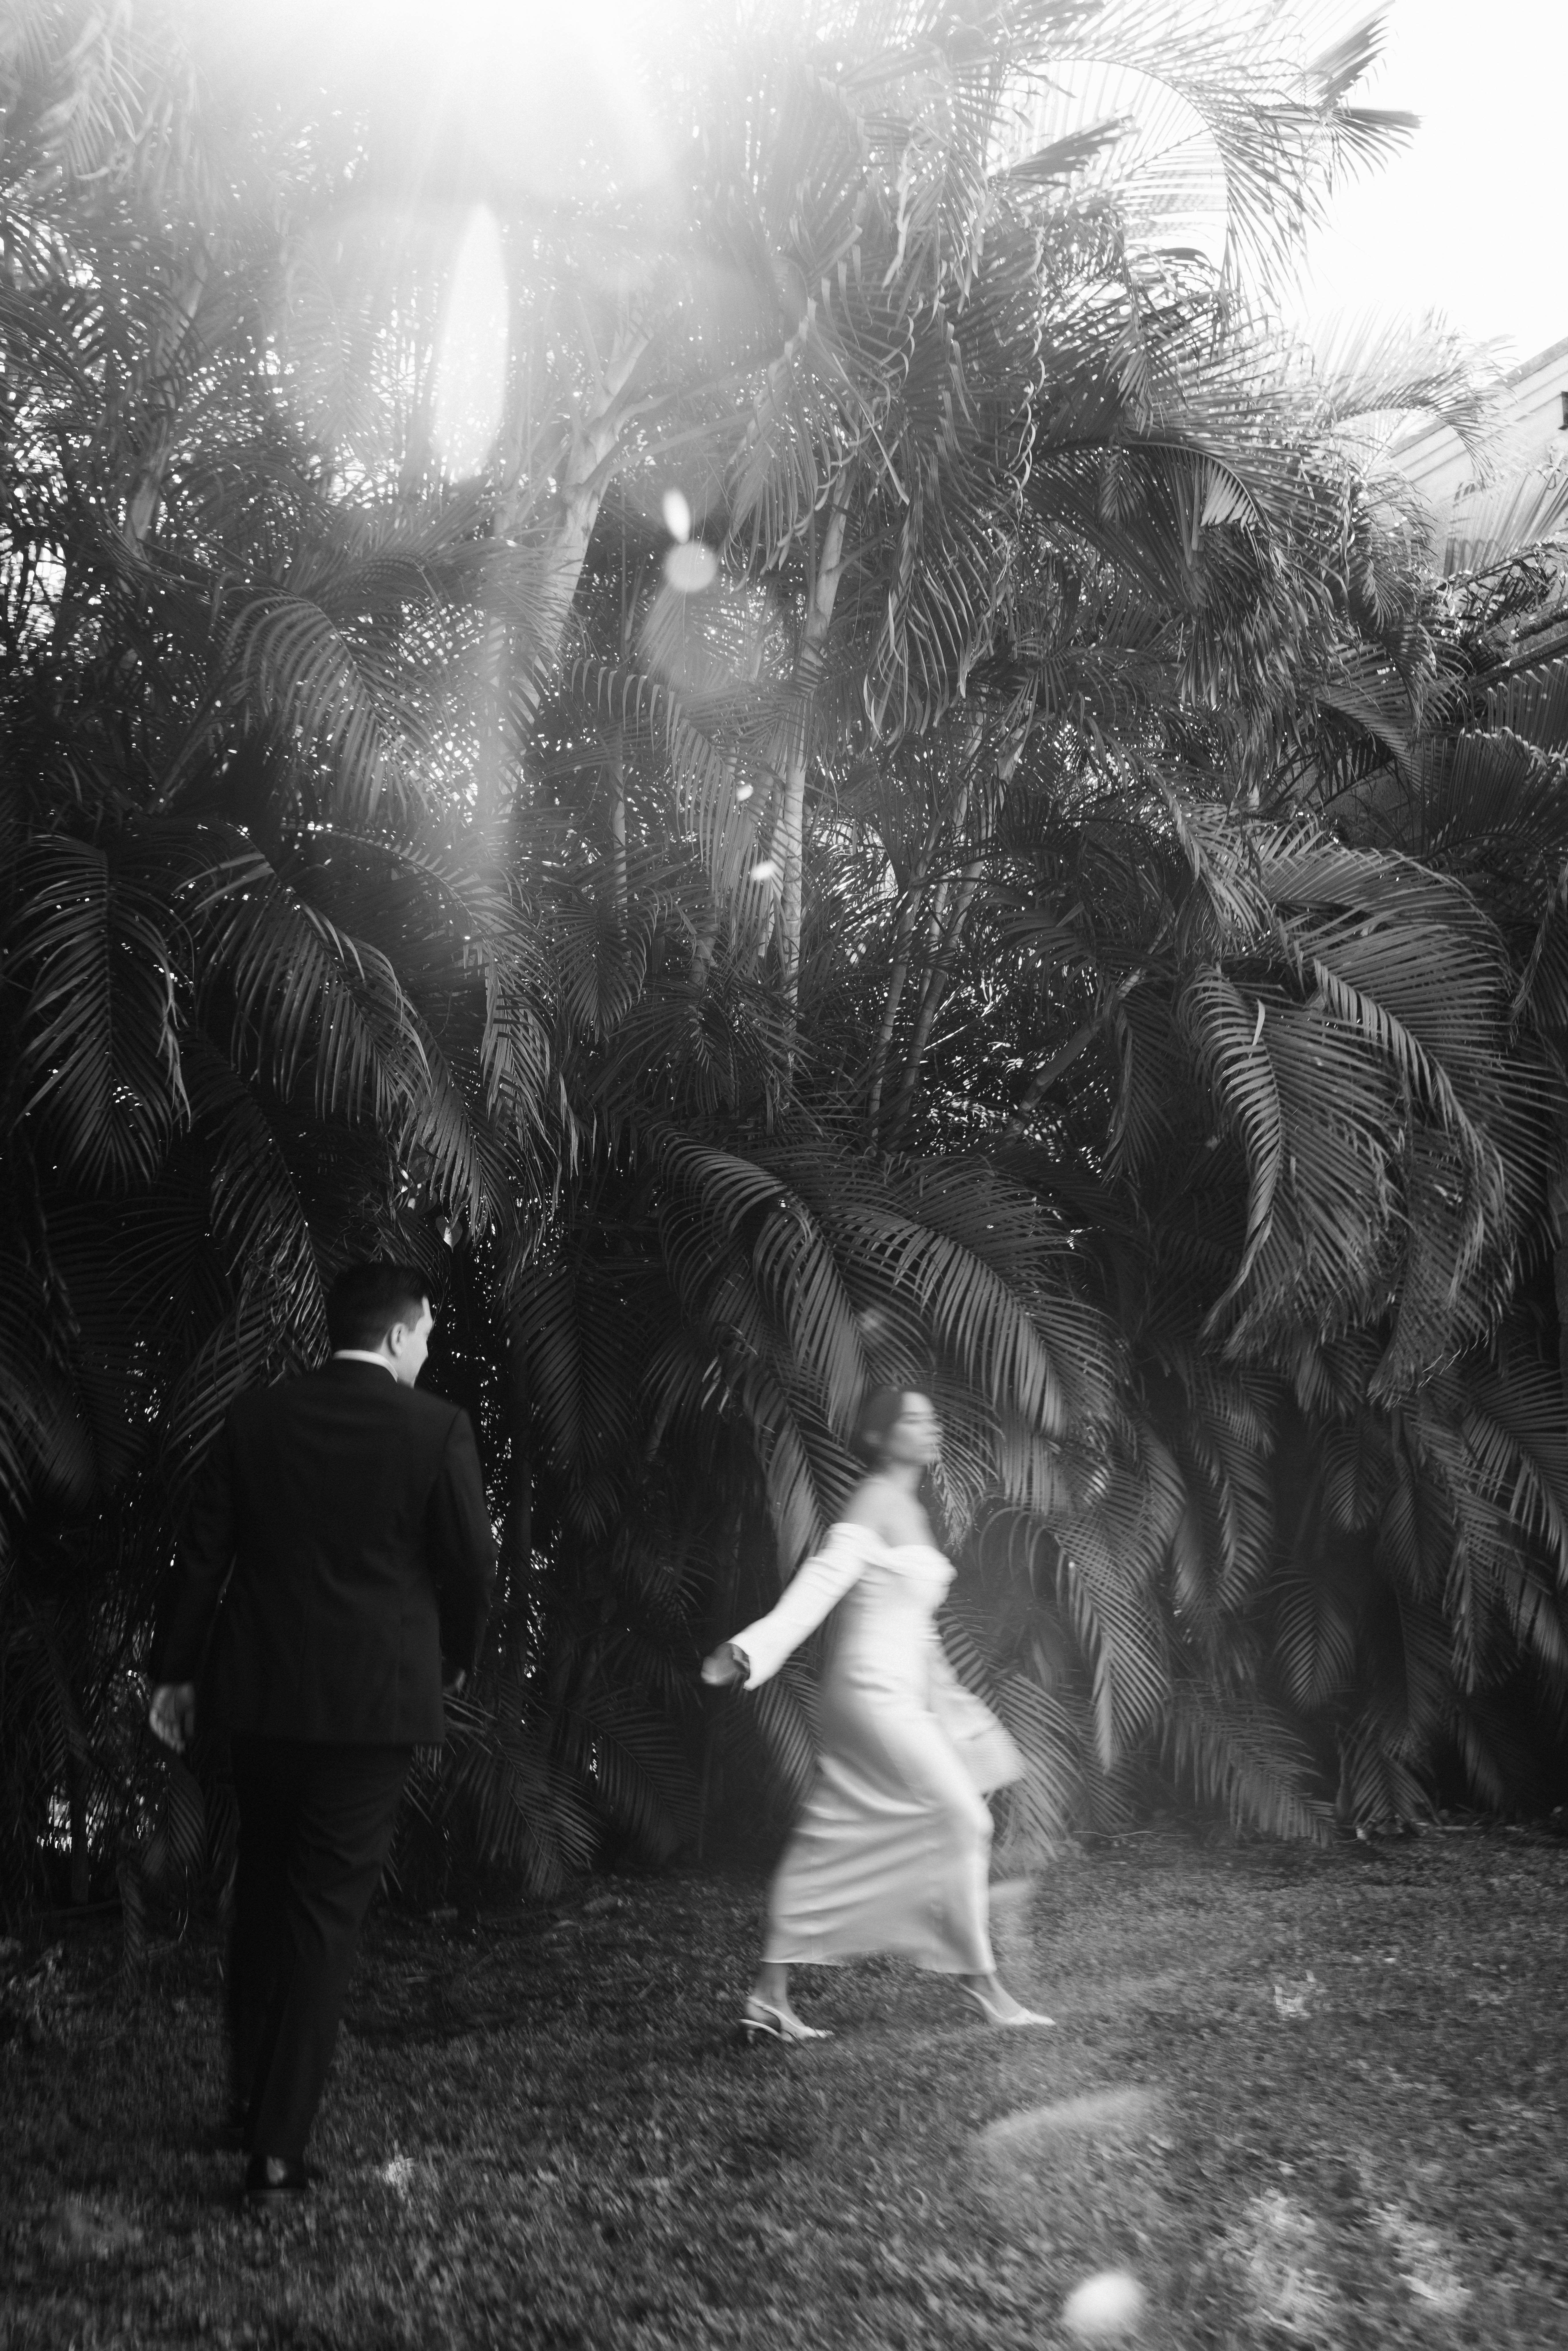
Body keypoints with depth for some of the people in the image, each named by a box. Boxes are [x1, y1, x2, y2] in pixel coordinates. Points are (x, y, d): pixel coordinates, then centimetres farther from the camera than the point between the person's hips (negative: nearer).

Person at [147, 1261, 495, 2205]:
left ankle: (252, 2100, 32)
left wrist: (179, 1671, 12)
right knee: (326, 1913, 4)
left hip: (260, 1694, 4)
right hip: (372, 1701, -4)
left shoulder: (254, 1418, 1)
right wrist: (454, 1658, 13)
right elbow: (473, 1567, -5)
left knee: (264, 1894, 20)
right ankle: (279, 2148, 6)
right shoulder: (436, 1428, -10)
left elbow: (205, 1553, 3)